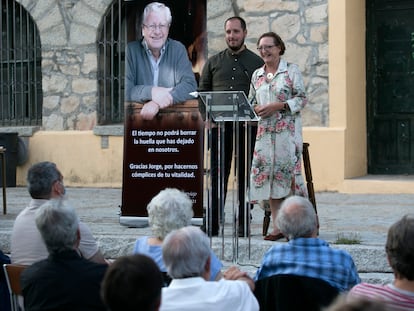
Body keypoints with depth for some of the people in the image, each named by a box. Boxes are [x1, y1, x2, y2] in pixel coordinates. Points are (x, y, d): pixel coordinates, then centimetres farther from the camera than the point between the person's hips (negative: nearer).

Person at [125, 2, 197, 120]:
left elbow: (190, 85, -7)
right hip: (138, 117, 0)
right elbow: (126, 91, -8)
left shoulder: (178, 49, 4)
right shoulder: (130, 50, 1)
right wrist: (151, 92, -25)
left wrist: (157, 103, -21)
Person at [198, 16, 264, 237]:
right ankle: (213, 224, 1)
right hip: (219, 125, 1)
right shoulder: (213, 62, 13)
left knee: (244, 174, 2)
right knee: (217, 174, 0)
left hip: (246, 125, -1)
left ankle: (242, 224, 6)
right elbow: (202, 92, 11)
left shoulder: (257, 63, 8)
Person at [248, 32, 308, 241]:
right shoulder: (257, 75, 15)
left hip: (287, 130, -5)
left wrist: (278, 106, -15)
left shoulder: (291, 70, 1)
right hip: (265, 130, 5)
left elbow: (302, 99, -4)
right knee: (267, 173, -1)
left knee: (289, 172, -8)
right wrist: (256, 109, -4)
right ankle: (278, 226, 3)